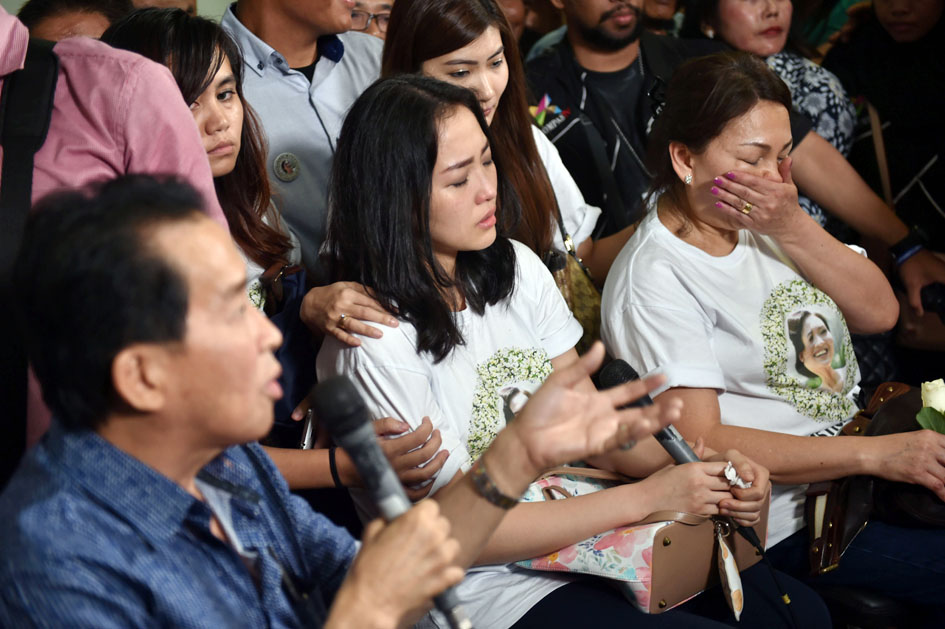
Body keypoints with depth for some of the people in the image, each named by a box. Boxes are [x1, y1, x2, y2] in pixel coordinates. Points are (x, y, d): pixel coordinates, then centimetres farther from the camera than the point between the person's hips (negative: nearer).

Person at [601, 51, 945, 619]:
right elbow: (697, 441, -21)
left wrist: (792, 227, -12)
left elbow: (880, 312, 4)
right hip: (786, 519, -8)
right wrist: (876, 454, -25)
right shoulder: (654, 279, -16)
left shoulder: (762, 221, 7)